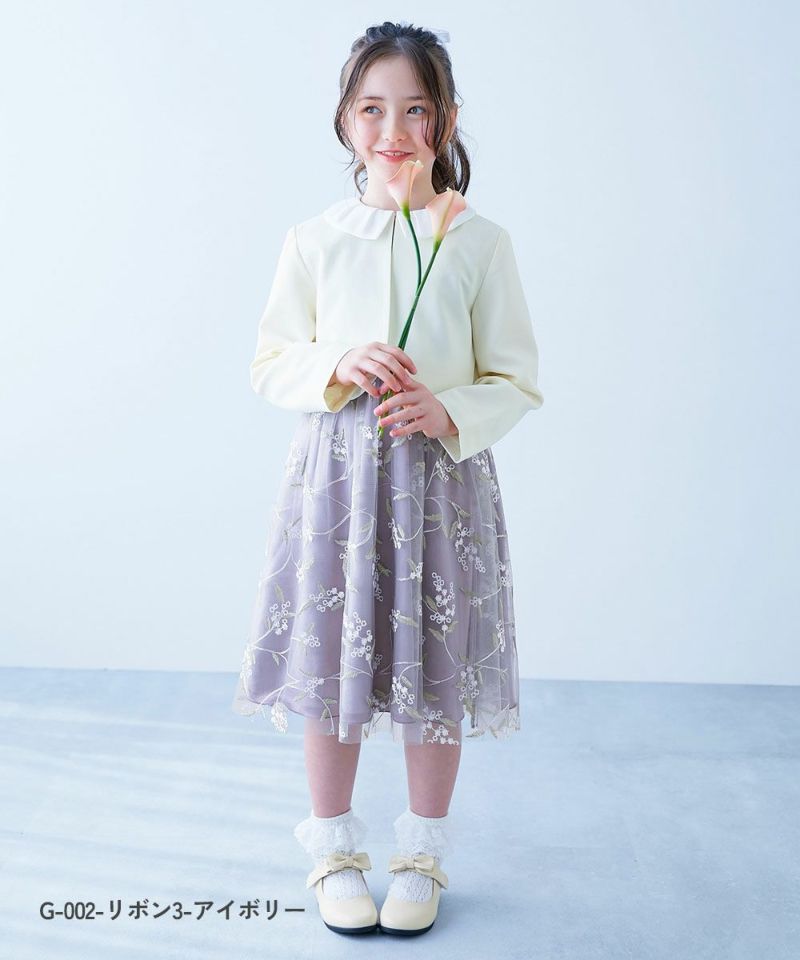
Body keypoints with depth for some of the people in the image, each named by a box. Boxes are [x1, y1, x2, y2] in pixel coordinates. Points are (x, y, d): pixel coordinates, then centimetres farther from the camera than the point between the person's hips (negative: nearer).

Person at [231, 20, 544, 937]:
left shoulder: (479, 242, -1)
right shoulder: (313, 240, 3)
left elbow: (518, 380, 1)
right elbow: (270, 365, 6)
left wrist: (451, 414, -17)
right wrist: (338, 368, -13)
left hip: (443, 475, -1)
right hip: (336, 471, 1)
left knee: (434, 670, 8)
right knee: (330, 662, 8)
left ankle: (422, 854, 30)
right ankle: (334, 849, 30)